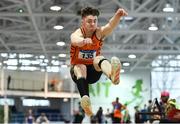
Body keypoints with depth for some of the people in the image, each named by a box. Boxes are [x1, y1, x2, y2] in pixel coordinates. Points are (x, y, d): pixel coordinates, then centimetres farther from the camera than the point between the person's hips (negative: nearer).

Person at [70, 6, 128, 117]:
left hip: (93, 71, 1)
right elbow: (76, 41, -42)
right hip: (78, 69, -1)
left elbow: (110, 26, -31)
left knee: (99, 58, -32)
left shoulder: (99, 33, -9)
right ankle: (85, 100, -61)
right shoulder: (76, 34, -16)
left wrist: (118, 15, -54)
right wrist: (84, 41, -67)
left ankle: (112, 75, -69)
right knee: (81, 68, -37)